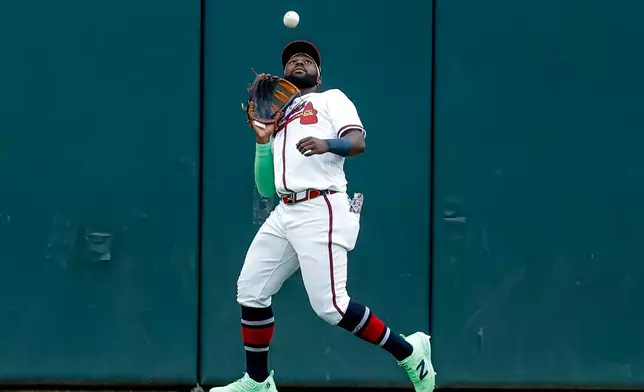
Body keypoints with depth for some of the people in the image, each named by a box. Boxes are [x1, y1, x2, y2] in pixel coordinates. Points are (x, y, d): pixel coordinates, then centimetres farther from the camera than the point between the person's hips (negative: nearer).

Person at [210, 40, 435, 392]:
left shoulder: (331, 99, 9)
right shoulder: (277, 118, 25)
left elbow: (358, 142, -10)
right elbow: (265, 188, 19)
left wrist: (327, 144, -30)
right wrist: (262, 140, 7)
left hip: (320, 210, -7)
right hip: (284, 213, 7)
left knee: (329, 306, -16)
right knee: (250, 290, 6)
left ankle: (408, 352, -2)